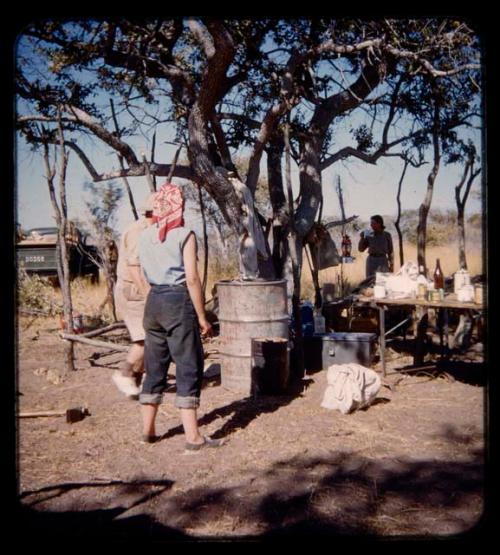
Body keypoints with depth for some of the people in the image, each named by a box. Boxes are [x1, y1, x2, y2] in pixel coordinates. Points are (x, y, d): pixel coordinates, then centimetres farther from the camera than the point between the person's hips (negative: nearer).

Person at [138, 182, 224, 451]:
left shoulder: (145, 235, 8)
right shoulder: (184, 235, -8)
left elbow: (145, 274, 8)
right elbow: (192, 279, -13)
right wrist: (202, 317, -8)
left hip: (153, 301, 6)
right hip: (179, 301, -6)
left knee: (154, 366, 15)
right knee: (189, 368, -1)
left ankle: (148, 429, 24)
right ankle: (193, 436, 1)